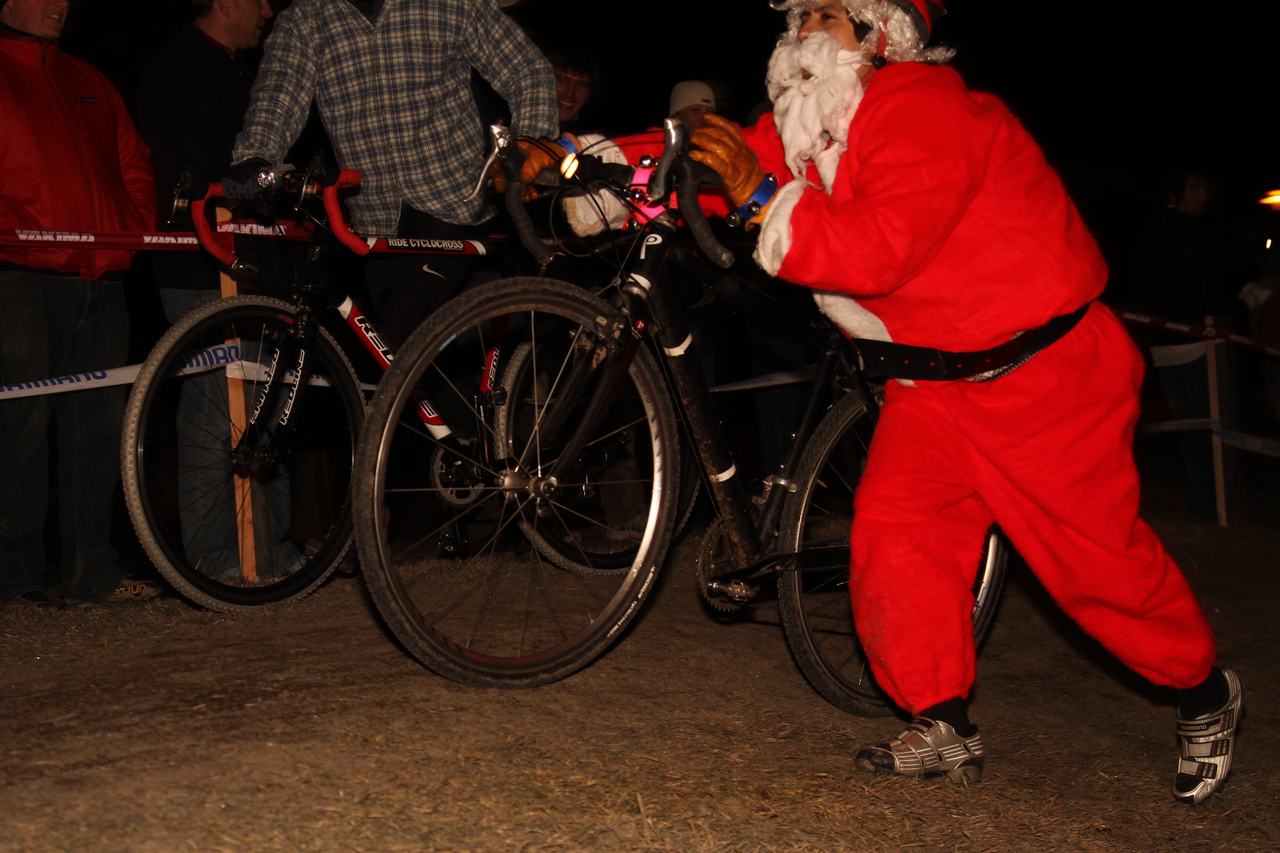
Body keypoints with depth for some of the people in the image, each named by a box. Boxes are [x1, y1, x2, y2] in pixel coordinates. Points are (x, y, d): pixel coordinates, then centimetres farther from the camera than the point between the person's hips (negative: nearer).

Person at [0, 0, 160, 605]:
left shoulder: (88, 82, 24)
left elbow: (134, 166, 26)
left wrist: (138, 229, 11)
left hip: (102, 281, 6)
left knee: (99, 426, 3)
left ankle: (93, 572, 9)